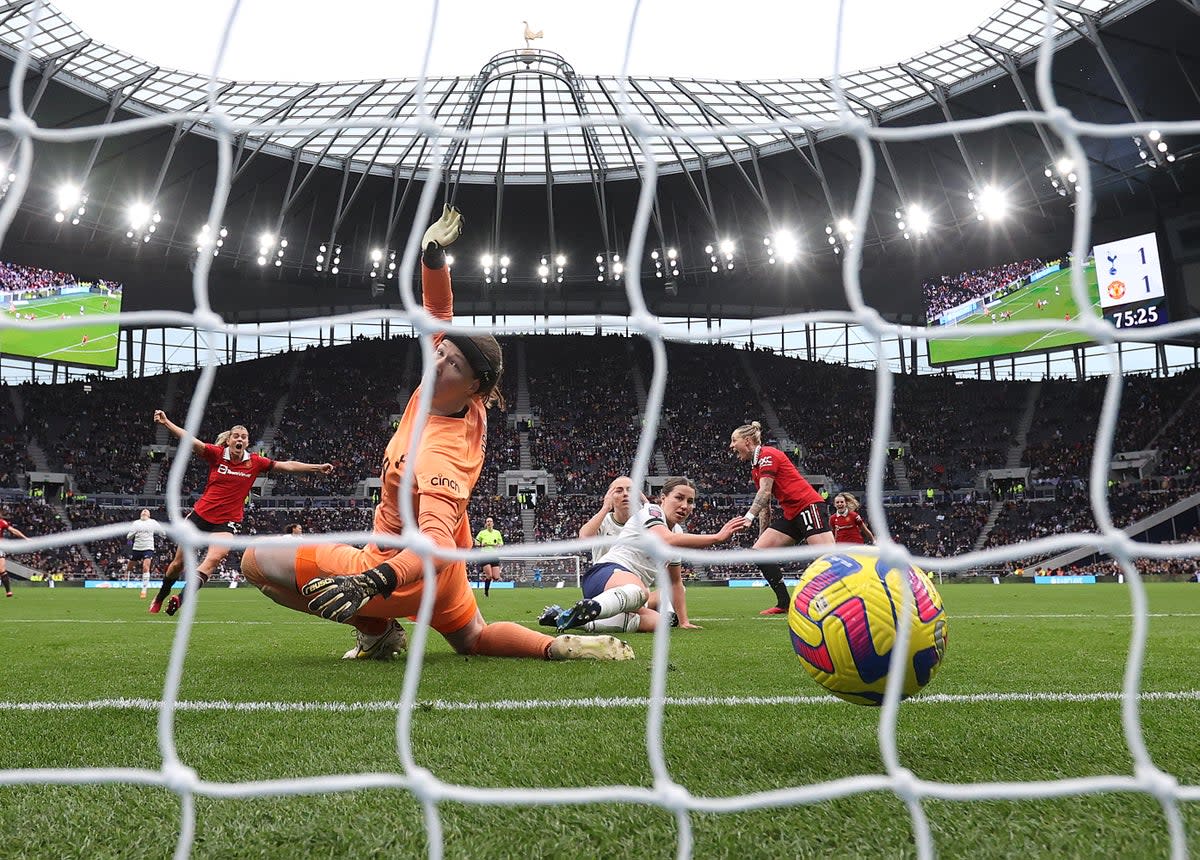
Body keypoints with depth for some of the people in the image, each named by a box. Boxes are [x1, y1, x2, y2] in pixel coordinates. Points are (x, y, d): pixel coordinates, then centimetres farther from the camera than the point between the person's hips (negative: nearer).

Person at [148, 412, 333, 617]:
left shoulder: (255, 462, -2)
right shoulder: (216, 454, -6)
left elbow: (287, 465, -1)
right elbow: (189, 440, -18)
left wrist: (317, 467, -7)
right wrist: (166, 422, -31)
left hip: (227, 522, 0)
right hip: (201, 514, 0)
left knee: (214, 559, -26)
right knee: (178, 563, 10)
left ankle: (181, 599, -24)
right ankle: (160, 597, 34)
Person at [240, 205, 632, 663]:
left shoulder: (441, 454, -35)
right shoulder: (468, 406, -12)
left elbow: (435, 543, -49)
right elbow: (439, 313, 0)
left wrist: (373, 581, -64)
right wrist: (433, 253, -10)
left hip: (410, 572, -9)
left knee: (257, 560, -10)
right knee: (474, 639, 31)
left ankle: (376, 629, -5)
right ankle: (559, 646, 5)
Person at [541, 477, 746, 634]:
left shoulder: (678, 531, 22)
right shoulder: (650, 510, -2)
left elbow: (675, 582, 29)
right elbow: (668, 540, -25)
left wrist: (683, 621, 19)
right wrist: (717, 537, -24)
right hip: (608, 572, -10)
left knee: (659, 623, -20)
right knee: (637, 591, -40)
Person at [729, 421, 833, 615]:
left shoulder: (767, 455, -8)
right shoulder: (755, 467, 19)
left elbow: (765, 492, -20)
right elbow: (765, 504, 20)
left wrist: (748, 517, -29)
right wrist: (763, 534, 16)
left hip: (808, 506, -10)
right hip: (791, 515, 10)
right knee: (760, 550, 1)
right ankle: (784, 603, 3)